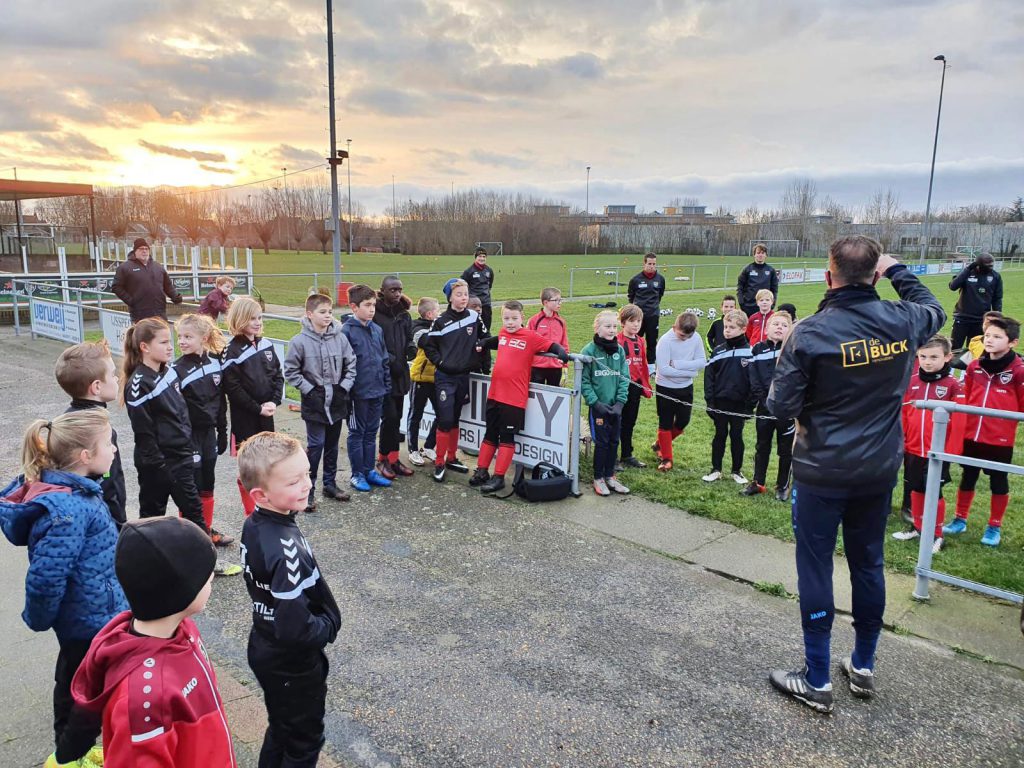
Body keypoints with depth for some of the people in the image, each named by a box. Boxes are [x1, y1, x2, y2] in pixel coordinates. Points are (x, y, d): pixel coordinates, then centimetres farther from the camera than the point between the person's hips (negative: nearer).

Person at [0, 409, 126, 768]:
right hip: (92, 619, -9)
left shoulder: (71, 488, -5)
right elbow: (45, 578, -33)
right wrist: (40, 619, -13)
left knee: (74, 682, 28)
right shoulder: (69, 511, -35)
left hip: (81, 616, 9)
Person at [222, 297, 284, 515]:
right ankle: (251, 512, 17)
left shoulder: (266, 344, 6)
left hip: (266, 414, 6)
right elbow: (232, 387, -16)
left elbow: (278, 374, 7)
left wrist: (274, 401, -8)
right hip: (244, 417, -5)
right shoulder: (233, 351, -12)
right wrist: (257, 408, -15)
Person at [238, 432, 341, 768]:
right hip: (293, 665, -7)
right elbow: (295, 631, -36)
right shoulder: (288, 549, -36)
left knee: (280, 728, 29)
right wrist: (329, 626, -16)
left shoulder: (253, 525, -9)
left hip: (265, 651, 7)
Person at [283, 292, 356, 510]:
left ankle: (330, 484, 29)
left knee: (332, 445, 15)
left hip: (336, 402, 4)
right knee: (315, 446, -3)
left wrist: (344, 387, -2)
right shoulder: (300, 341, -10)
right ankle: (308, 490, 9)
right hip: (314, 404, -4)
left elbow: (351, 365, 7)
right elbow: (291, 371, -6)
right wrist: (309, 390, -10)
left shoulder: (340, 338, -1)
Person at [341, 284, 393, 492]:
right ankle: (357, 474, 18)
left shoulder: (377, 330, 7)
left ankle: (369, 470, 26)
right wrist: (346, 391, -15)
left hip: (377, 392, 6)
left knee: (371, 433, 15)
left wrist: (386, 385, 9)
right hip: (358, 393, -6)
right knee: (357, 434, 7)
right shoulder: (347, 331, -13)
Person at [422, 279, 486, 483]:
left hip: (463, 376, 4)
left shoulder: (474, 317, 1)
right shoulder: (441, 321, -7)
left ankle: (452, 458, 25)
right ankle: (439, 463, 2)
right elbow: (429, 345, -1)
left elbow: (484, 339, 12)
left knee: (455, 419, 14)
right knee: (445, 419, -7)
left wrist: (476, 359, 6)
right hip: (445, 377, -3)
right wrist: (439, 362, -9)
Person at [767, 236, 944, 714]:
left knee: (815, 569, 6)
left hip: (822, 472, -5)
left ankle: (817, 683, 16)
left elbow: (781, 408, -17)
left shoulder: (810, 333, -19)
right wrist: (897, 270, 26)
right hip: (880, 469, 5)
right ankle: (863, 668, 34)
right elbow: (933, 310, 22)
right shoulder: (902, 321, -5)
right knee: (868, 564, 18)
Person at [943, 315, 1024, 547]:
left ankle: (994, 527, 26)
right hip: (971, 435, 4)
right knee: (967, 479, 16)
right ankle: (960, 519, 31)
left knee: (999, 483, 12)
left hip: (1001, 440, -4)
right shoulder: (974, 366, 1)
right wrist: (961, 424, 7)